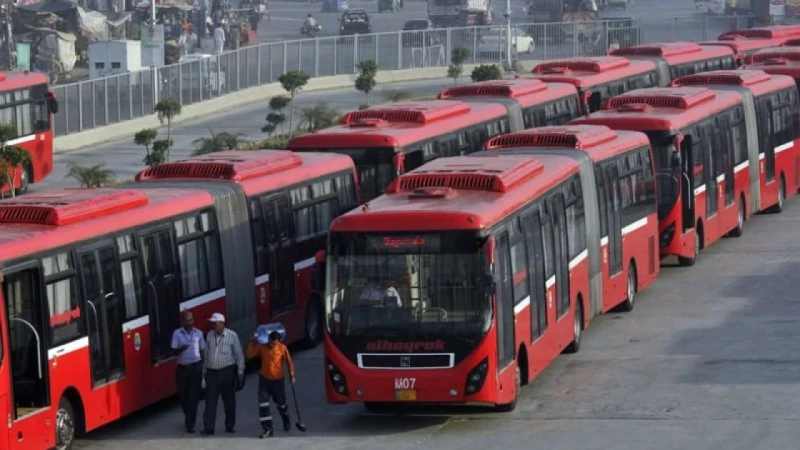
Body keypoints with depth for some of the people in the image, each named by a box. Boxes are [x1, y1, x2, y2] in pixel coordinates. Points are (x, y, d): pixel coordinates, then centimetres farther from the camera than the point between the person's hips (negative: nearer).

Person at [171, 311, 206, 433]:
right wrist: (181, 349, -28)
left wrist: (203, 367, 6)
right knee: (183, 395, 9)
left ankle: (190, 423, -5)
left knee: (193, 396, -6)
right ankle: (188, 418, 34)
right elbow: (175, 351, -5)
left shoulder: (198, 333, 4)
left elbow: (202, 350, 10)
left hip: (196, 367, 0)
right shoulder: (177, 334, -1)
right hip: (182, 367, 0)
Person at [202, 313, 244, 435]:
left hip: (227, 372, -2)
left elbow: (239, 355, -2)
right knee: (210, 401, -4)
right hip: (212, 373, 2)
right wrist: (205, 371, 13)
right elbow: (206, 355, 14)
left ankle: (230, 426, 19)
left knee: (229, 401, 7)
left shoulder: (232, 336, -4)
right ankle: (208, 427, -5)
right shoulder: (210, 336, 7)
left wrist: (240, 372, -5)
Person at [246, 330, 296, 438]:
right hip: (264, 379, 1)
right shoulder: (262, 347, -6)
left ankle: (286, 422, 46)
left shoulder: (282, 348, -10)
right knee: (263, 405, -10)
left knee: (281, 403, 16)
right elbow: (250, 355, -6)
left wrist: (291, 375, -8)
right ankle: (267, 429, -6)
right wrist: (252, 343, -18)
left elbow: (289, 361, -3)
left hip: (278, 380, -1)